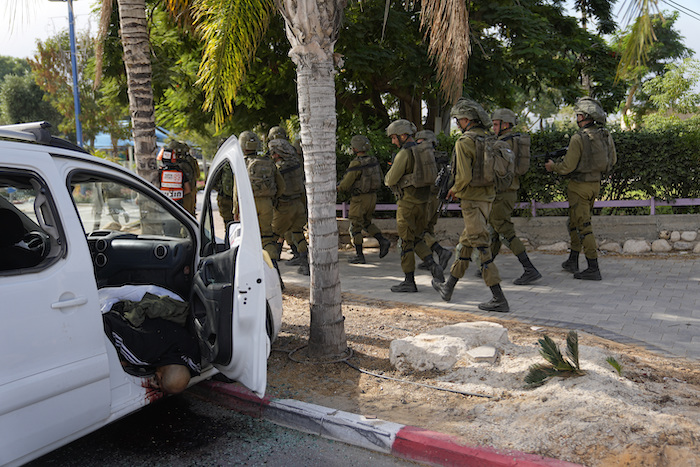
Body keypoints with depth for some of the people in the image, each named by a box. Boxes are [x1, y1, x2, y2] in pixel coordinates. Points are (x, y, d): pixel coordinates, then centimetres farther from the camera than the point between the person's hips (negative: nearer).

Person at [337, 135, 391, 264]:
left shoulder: (356, 163, -20)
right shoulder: (373, 160, 4)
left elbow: (346, 184, -17)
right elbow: (380, 177, 15)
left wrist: (335, 187, 2)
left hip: (360, 199, -7)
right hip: (372, 196, 8)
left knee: (355, 228, 4)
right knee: (366, 223, 23)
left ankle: (359, 256, 5)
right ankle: (382, 241, 7)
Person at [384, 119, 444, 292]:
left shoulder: (404, 153, -14)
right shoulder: (424, 152, 13)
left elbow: (391, 180, -16)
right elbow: (433, 177, 21)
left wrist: (387, 178, 10)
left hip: (407, 203, -8)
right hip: (422, 202, 8)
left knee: (406, 242, 1)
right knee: (416, 239, 18)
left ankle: (409, 281, 6)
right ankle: (433, 266, -2)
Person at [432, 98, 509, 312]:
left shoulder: (464, 143, -16)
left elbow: (464, 176, -22)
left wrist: (454, 190, -2)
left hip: (471, 198, -9)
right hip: (488, 195, 9)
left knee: (481, 246, -6)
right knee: (466, 241, 17)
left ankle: (499, 299, -5)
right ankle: (448, 287, 30)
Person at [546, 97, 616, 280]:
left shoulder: (578, 138, -19)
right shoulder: (606, 136, 3)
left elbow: (567, 167, -17)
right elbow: (613, 160, 14)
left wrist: (553, 166, 2)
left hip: (579, 186, -8)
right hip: (595, 185, 8)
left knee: (583, 226, -4)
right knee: (575, 222, 20)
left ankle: (593, 268, -5)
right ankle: (572, 261, 28)